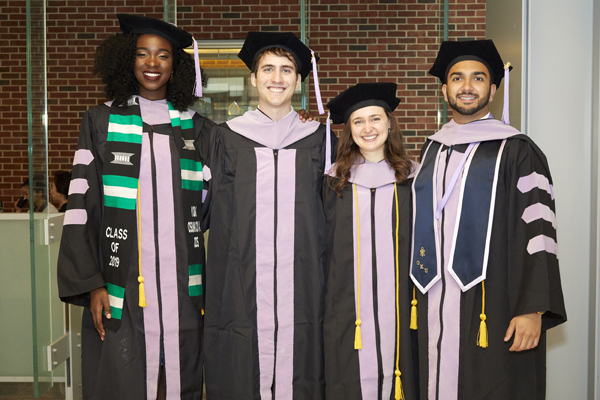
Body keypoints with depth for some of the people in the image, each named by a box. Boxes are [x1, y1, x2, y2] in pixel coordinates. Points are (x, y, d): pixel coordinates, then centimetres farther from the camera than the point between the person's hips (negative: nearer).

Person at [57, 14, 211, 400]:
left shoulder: (196, 128, 10)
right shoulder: (102, 122, 5)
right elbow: (82, 205, 0)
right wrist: (90, 283, -7)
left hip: (183, 284, 2)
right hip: (120, 287, -1)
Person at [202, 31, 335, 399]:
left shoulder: (318, 139, 7)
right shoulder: (228, 138, 5)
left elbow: (329, 215, 9)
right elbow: (219, 222, 5)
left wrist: (327, 290, 3)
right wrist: (216, 302, 1)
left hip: (302, 287, 1)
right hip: (243, 291, 0)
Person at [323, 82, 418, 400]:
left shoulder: (411, 177, 5)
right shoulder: (336, 179, 5)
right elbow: (324, 242, 8)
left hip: (397, 300, 0)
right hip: (348, 305, 0)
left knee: (393, 367, 4)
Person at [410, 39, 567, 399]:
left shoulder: (517, 151, -4)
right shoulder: (432, 150, 12)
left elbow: (538, 231, -10)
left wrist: (533, 310, -16)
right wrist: (419, 294, 14)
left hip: (493, 309, -4)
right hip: (436, 307, 5)